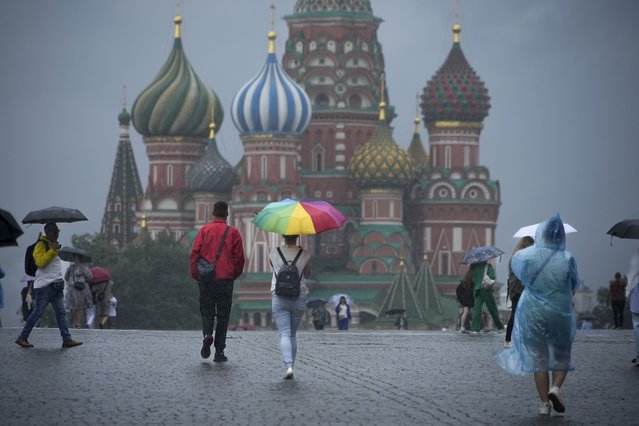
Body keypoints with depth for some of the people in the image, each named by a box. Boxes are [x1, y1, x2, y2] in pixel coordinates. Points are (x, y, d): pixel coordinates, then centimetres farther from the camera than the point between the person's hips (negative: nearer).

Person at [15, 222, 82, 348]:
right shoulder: (41, 245, -9)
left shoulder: (54, 244, 19)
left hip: (56, 285, 9)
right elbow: (40, 262, -23)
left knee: (61, 313, 2)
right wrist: (53, 250, -23)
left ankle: (67, 339, -1)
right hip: (44, 285, -9)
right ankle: (22, 338, 1)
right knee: (38, 312, -6)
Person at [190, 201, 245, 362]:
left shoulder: (204, 230, 1)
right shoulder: (233, 233, 0)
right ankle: (219, 352, 3)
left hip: (206, 280, 1)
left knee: (207, 312, 12)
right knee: (223, 315, 6)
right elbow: (239, 258, 1)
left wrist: (195, 275, 6)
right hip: (225, 280, -1)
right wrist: (234, 275, 16)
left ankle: (207, 334, -18)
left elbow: (195, 253, -3)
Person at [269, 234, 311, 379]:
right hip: (299, 296, 1)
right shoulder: (304, 254, -1)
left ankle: (288, 365, -24)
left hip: (278, 297, -1)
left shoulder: (274, 253, -1)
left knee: (284, 334, -7)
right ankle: (291, 365, 16)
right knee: (293, 334, 15)